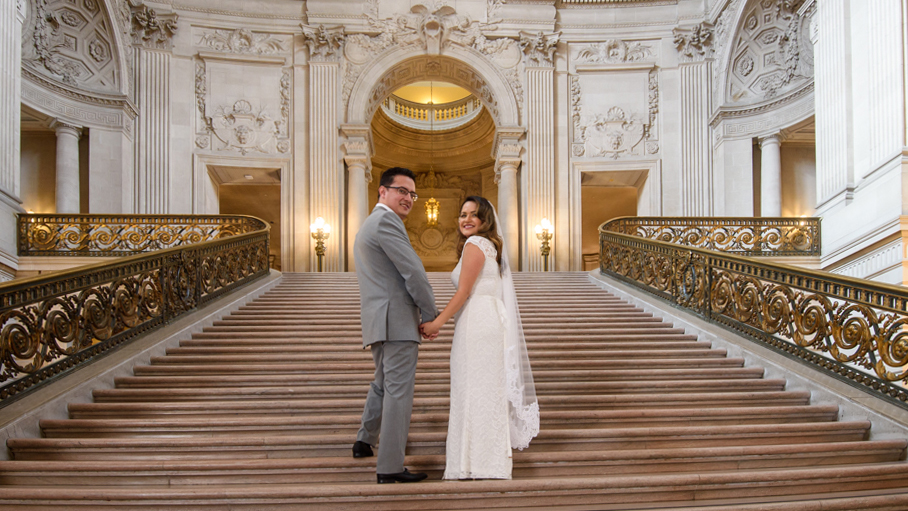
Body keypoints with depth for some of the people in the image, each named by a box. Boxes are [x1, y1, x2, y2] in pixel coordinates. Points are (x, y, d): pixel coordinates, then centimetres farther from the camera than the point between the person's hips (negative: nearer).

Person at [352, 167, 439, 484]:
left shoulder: (367, 225, 21)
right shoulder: (387, 222, -12)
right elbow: (413, 272, -17)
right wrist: (431, 315, -7)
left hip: (378, 321, 10)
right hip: (397, 320, -10)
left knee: (383, 383, 25)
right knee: (399, 391, -5)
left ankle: (365, 441, 40)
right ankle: (390, 467, 0)